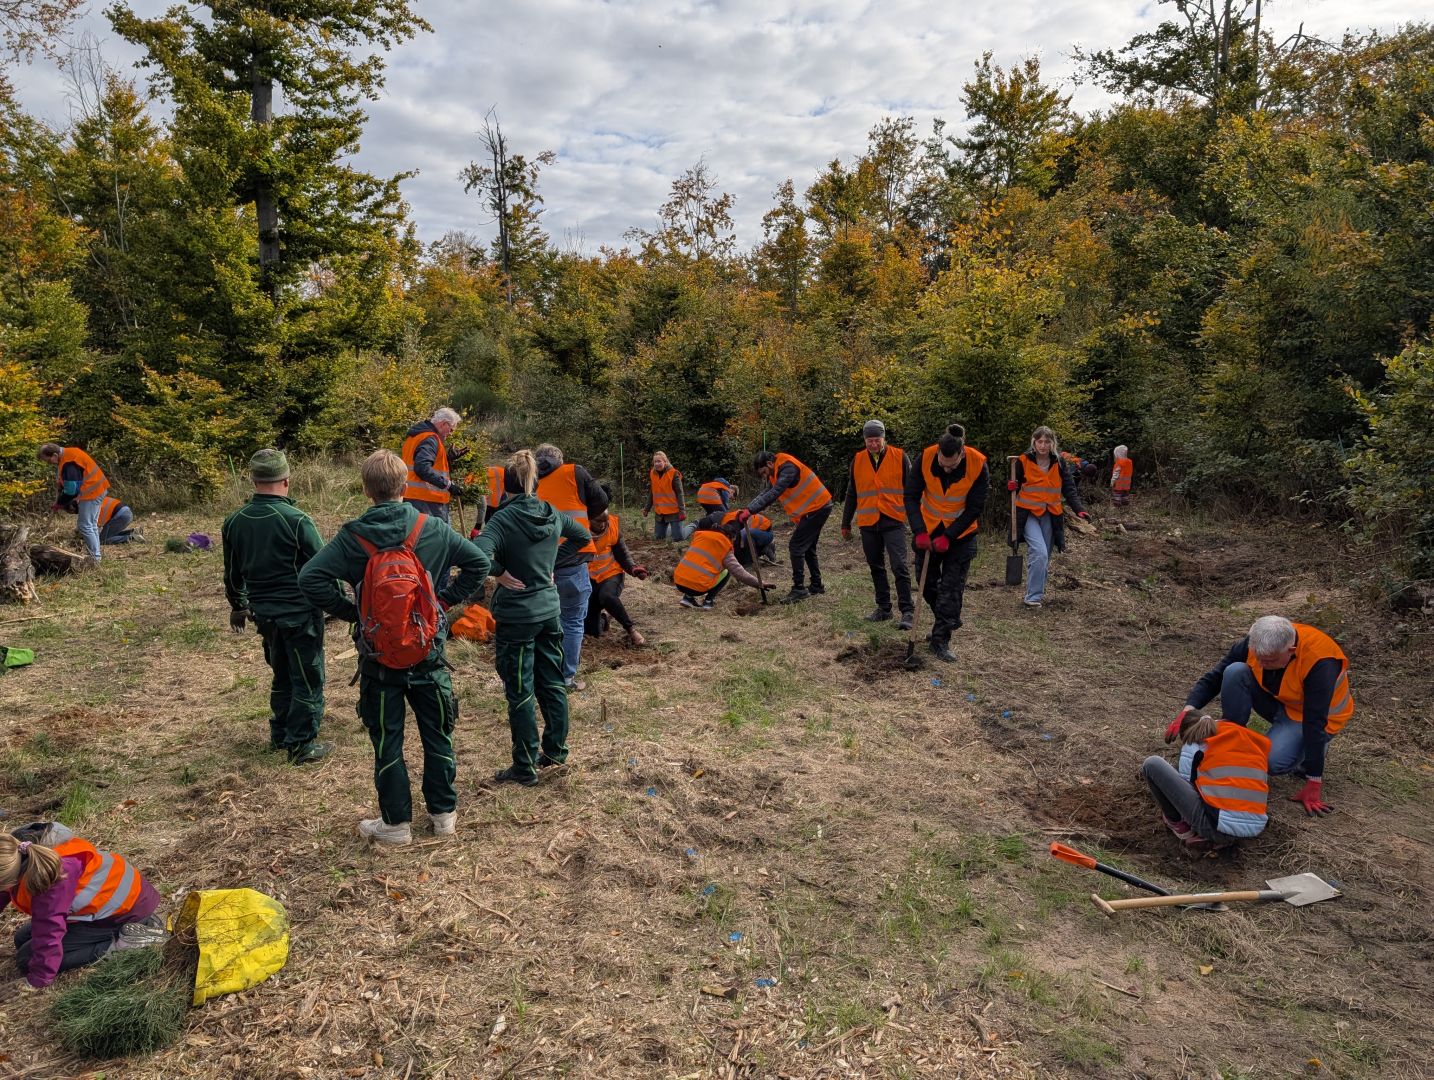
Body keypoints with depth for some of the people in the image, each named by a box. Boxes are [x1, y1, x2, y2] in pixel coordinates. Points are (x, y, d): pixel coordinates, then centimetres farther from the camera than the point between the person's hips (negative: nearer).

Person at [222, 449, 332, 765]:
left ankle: (279, 736, 33)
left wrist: (237, 606, 29)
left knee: (282, 676, 23)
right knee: (307, 680, 6)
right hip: (300, 614, -6)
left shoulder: (234, 522, 0)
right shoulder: (296, 520, -19)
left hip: (264, 614, 6)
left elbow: (233, 573, 13)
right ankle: (302, 745, 12)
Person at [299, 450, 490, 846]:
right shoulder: (432, 528, -6)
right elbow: (479, 563, -2)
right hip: (428, 652, 1)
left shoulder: (353, 536, -10)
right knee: (437, 734, 15)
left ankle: (396, 822, 19)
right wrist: (445, 599, 4)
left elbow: (310, 578, -16)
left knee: (387, 741, 10)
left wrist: (348, 610, -4)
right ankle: (444, 812, 26)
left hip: (378, 655, -1)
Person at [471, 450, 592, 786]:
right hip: (550, 610, 6)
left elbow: (478, 556, -32)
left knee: (520, 693, 4)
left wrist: (500, 573, -16)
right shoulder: (554, 515, 2)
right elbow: (584, 537, 20)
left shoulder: (504, 519, -17)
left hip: (516, 616, -6)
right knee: (552, 683, 17)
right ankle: (555, 749, 30)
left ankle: (525, 768, 13)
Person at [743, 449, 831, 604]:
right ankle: (816, 586, 28)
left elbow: (773, 494, -30)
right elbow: (765, 494, 8)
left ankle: (799, 589, -5)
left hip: (817, 508, -11)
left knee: (796, 547, -10)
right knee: (807, 548, 18)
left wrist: (750, 510, -31)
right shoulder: (776, 473, 11)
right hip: (816, 508, 11)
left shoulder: (787, 468, -21)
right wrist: (746, 509, -7)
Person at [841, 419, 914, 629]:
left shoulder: (899, 457, -1)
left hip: (893, 522, -4)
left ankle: (907, 611, -5)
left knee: (899, 567, -10)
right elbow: (851, 495, 15)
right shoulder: (858, 461, 7)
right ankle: (883, 608, 22)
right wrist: (846, 524, 16)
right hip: (868, 524, 4)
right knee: (876, 568, 11)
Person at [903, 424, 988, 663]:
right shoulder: (926, 457, -20)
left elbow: (974, 508, -16)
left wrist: (947, 537, -21)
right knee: (927, 582, 9)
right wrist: (919, 532, -23)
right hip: (929, 529, 2)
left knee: (952, 587, -4)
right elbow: (911, 496, -13)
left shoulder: (978, 465, -23)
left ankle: (940, 641, 2)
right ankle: (947, 622, 34)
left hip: (961, 533, -2)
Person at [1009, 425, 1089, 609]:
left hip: (1050, 516, 4)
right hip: (1028, 514, -4)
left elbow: (1069, 489, 3)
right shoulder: (1023, 461, -5)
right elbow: (1015, 486, 5)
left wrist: (1079, 509, -11)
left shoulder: (1059, 463, 3)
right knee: (1039, 553, -19)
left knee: (1044, 557, 9)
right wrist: (1012, 487, -19)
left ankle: (1038, 592, 25)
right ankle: (1033, 596, -13)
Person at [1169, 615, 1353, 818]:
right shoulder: (1253, 643, -22)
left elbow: (1315, 723, -33)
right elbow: (1213, 678, -14)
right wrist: (1188, 710, -31)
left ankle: (1306, 754, 3)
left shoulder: (1320, 664, -35)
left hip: (1309, 715, -5)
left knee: (1272, 761, -32)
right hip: (1278, 702, 5)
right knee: (1235, 672, -25)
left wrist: (1313, 783, -29)